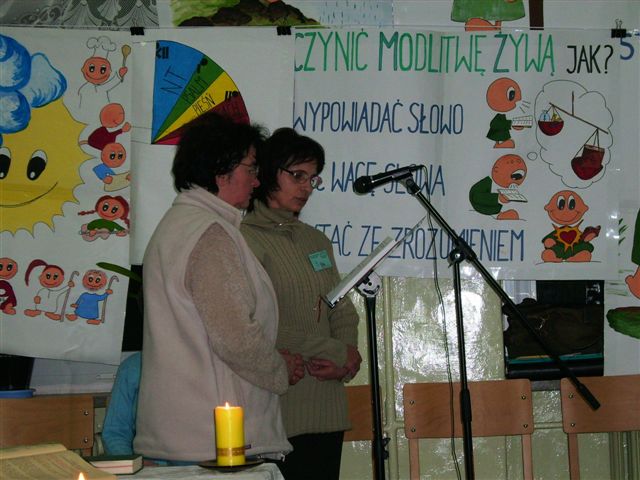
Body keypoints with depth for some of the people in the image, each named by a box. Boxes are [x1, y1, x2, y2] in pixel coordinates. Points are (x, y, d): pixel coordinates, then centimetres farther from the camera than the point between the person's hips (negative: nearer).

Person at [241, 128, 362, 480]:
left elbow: (343, 312, 18)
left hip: (327, 411, 7)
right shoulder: (246, 239, -6)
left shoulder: (315, 240, 19)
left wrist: (345, 364, -4)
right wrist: (339, 352, -7)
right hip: (277, 412, -7)